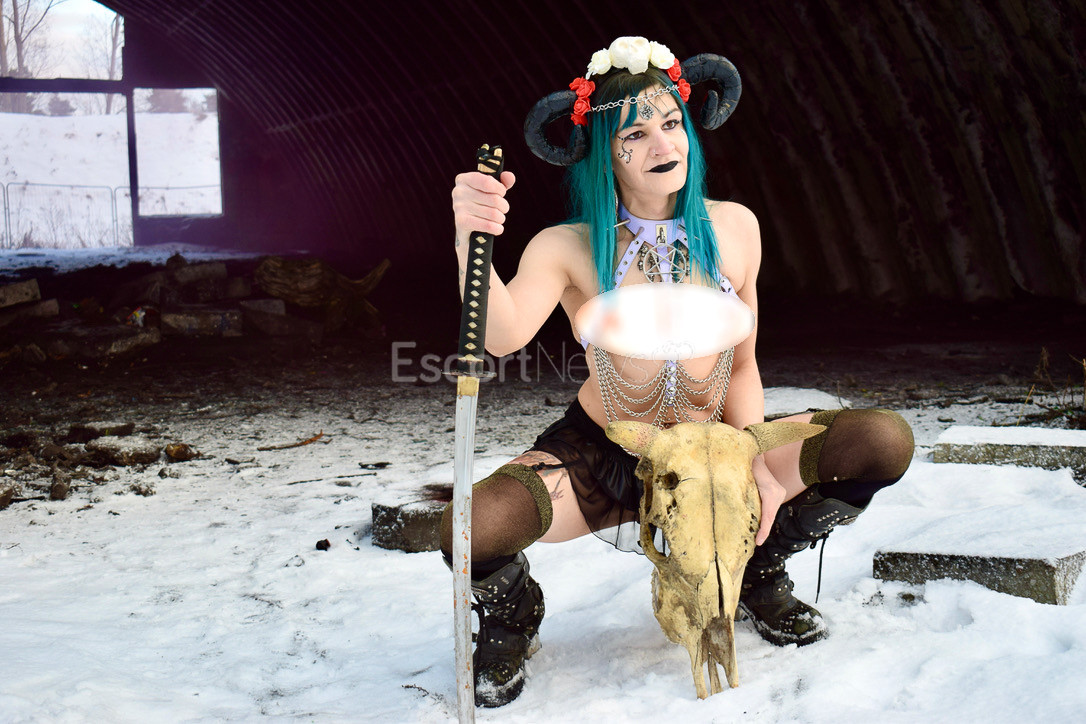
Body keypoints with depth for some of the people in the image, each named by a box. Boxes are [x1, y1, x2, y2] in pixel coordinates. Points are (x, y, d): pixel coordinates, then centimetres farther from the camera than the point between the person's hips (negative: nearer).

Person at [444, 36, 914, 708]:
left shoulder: (733, 229, -4)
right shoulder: (568, 248, -15)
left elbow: (741, 366, 3)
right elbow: (503, 336, -35)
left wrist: (754, 464, -12)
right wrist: (471, 239, -52)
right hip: (599, 458, -3)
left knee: (886, 442, -16)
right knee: (470, 531, -34)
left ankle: (760, 570, 13)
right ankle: (513, 616, 8)